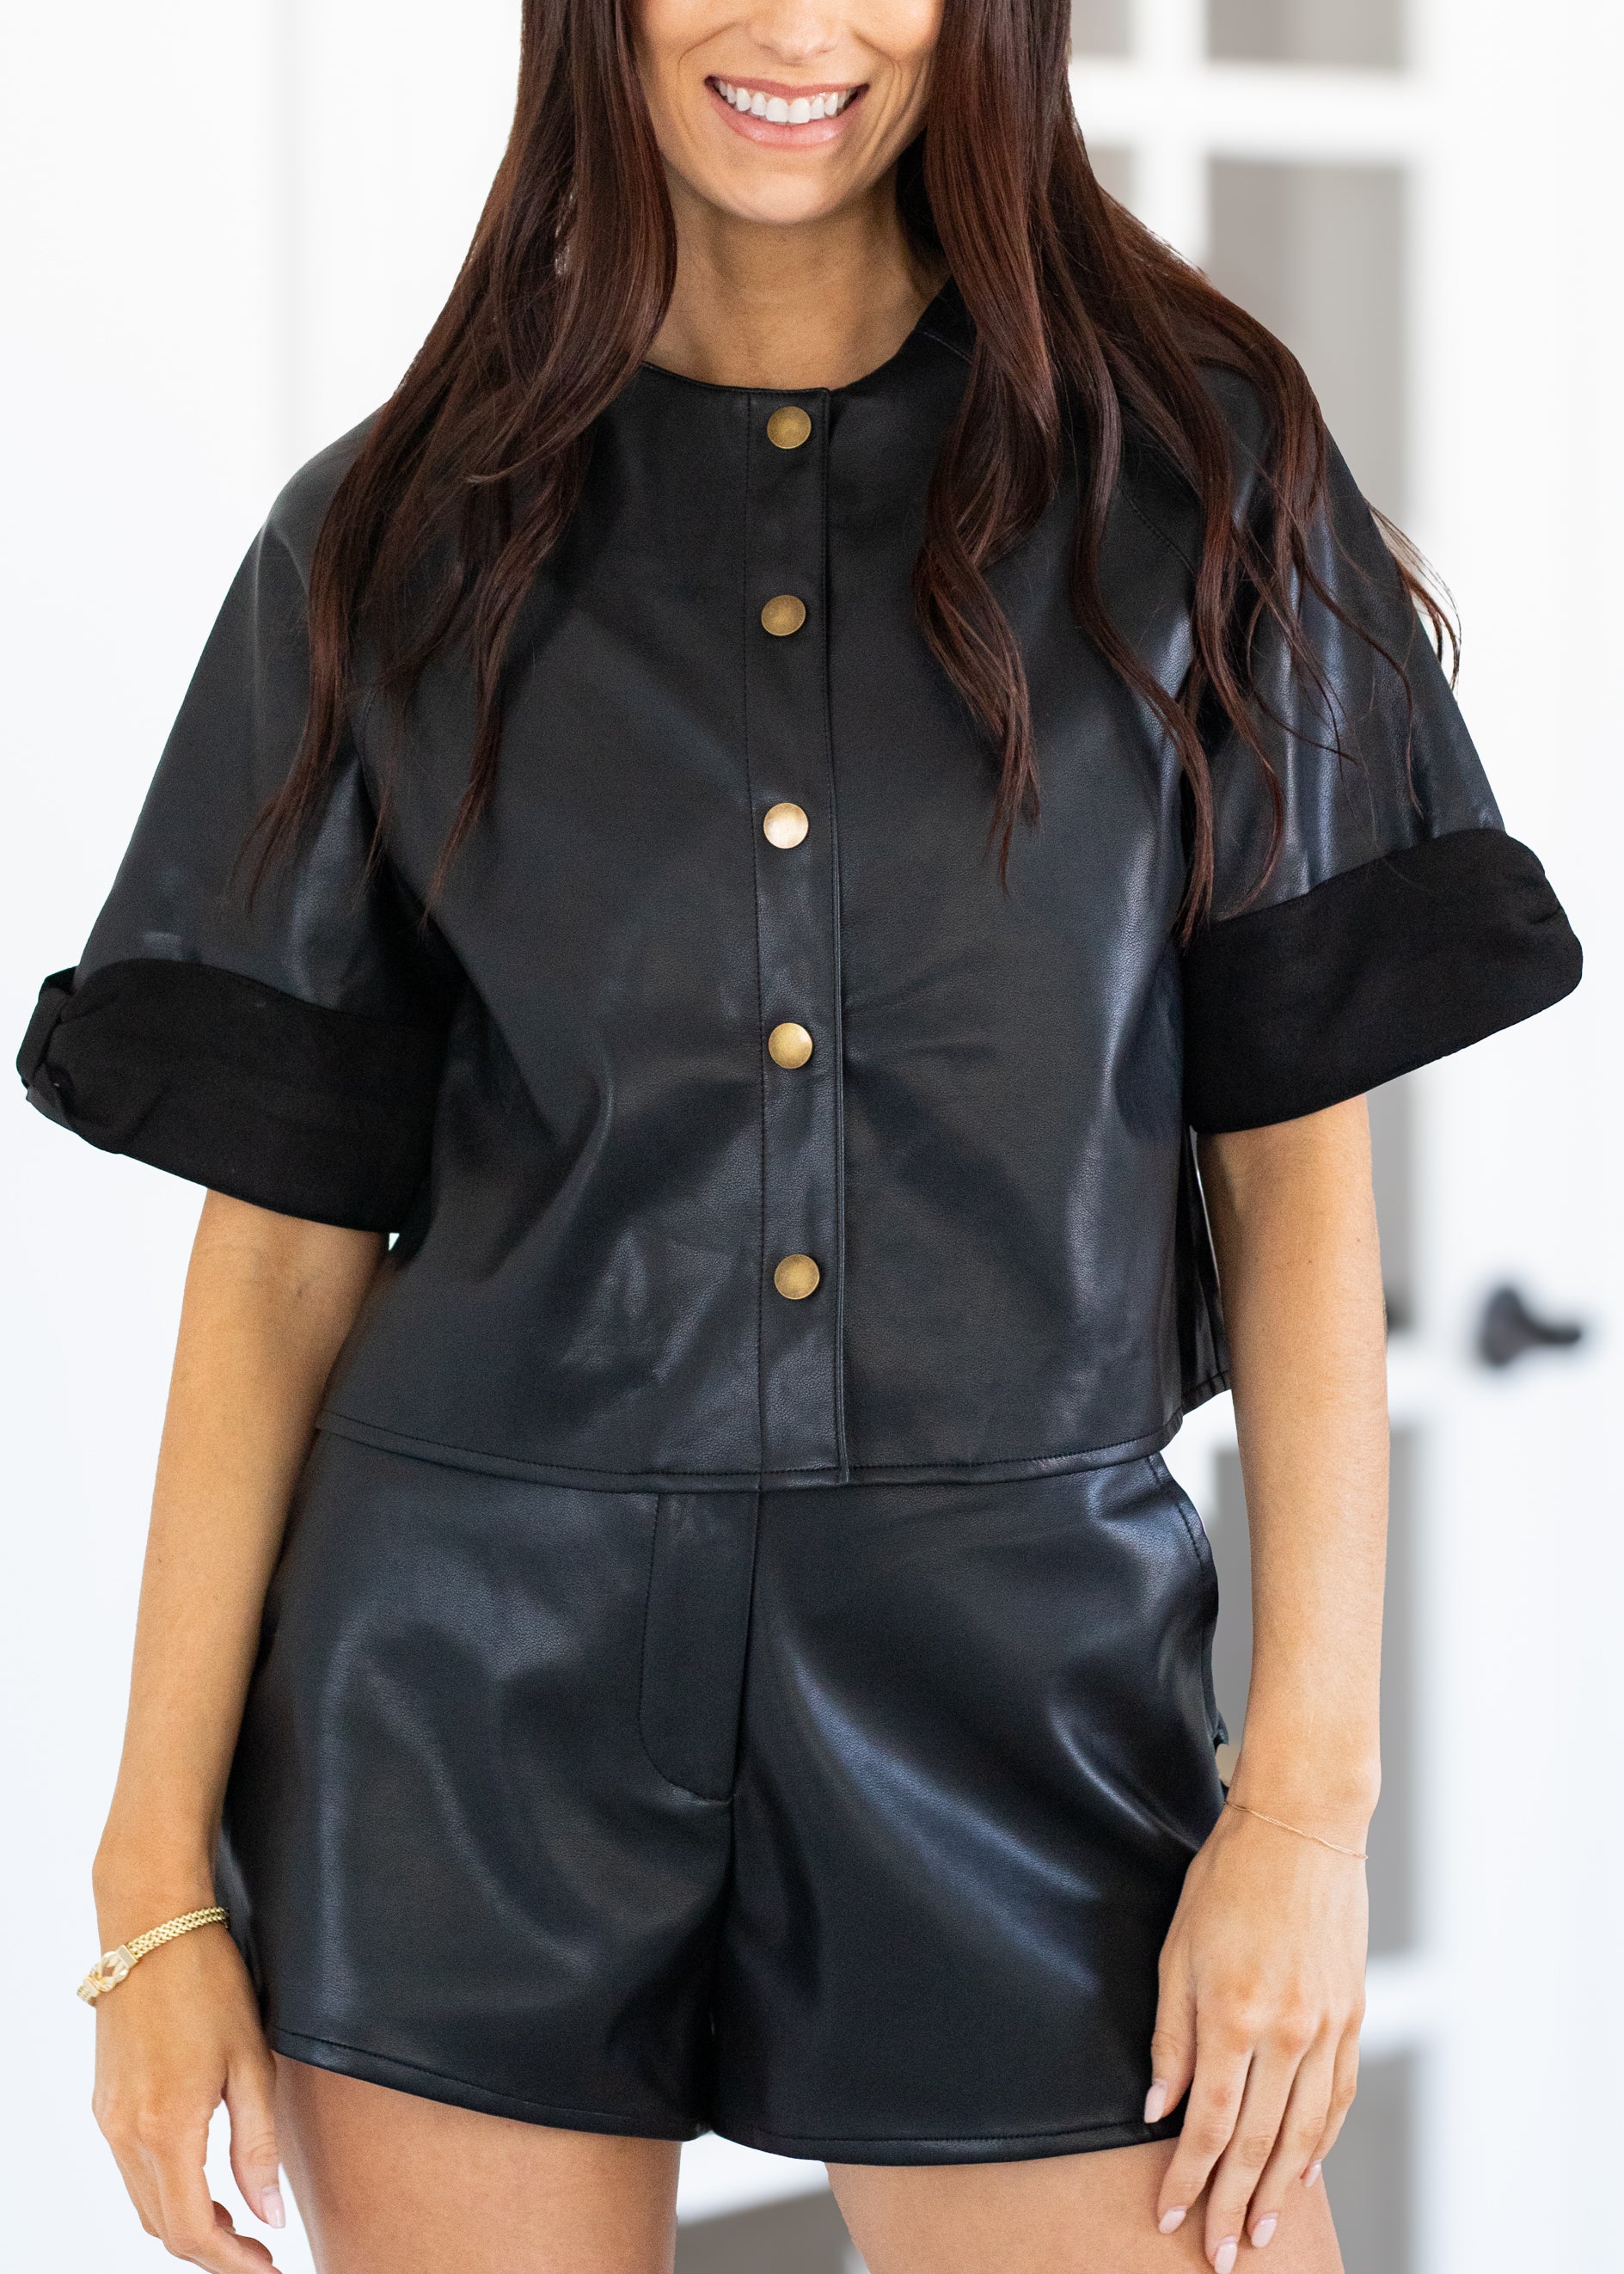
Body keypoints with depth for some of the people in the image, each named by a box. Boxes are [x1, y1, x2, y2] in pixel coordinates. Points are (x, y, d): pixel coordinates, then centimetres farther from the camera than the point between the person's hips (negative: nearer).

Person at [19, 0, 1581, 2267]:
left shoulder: (1192, 466, 3)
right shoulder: (402, 542, 4)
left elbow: (1300, 1161, 2)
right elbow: (282, 1238, 4)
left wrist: (1312, 1795, -6)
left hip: (1022, 1677, 0)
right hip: (474, 1693, 1)